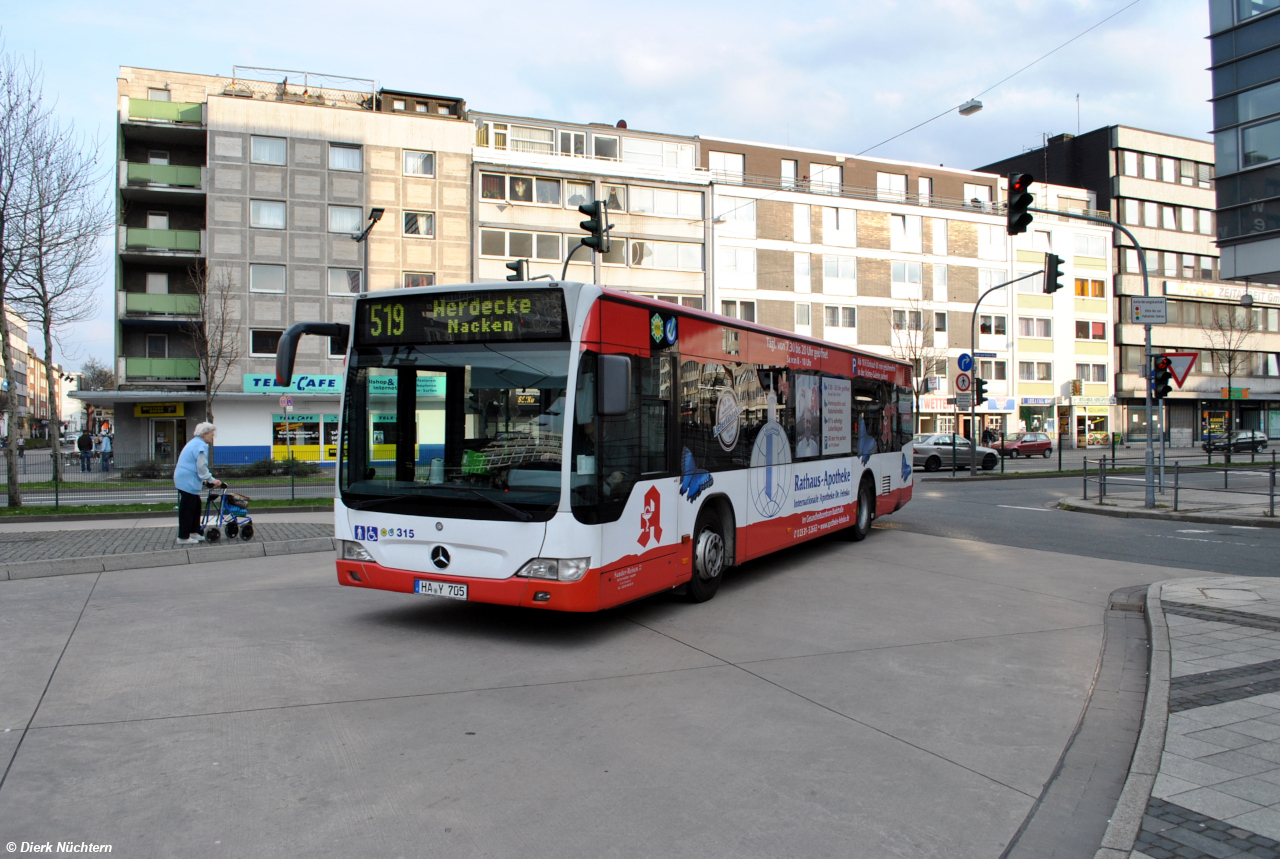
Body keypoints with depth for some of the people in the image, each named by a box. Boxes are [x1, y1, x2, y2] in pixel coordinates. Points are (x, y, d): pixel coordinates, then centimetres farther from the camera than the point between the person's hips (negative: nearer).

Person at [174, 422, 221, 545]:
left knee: (196, 507, 16)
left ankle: (194, 532, 22)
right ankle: (183, 537, 0)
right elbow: (201, 467, -20)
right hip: (188, 481, -11)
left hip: (185, 479, 11)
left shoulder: (195, 443, 18)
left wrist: (203, 479, 23)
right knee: (187, 509, -5)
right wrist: (211, 480, -16)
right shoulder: (201, 446, -16)